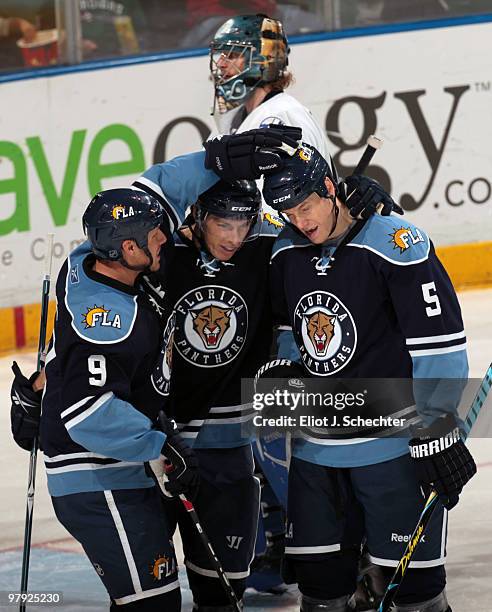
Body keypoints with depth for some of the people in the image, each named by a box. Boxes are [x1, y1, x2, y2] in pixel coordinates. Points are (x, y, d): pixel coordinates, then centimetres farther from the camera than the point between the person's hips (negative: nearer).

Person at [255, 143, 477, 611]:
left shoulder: (398, 246, -15)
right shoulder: (286, 253, 5)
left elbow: (439, 344, -15)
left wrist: (436, 433, -16)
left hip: (393, 444, -6)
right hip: (316, 446, 6)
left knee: (410, 574, -2)